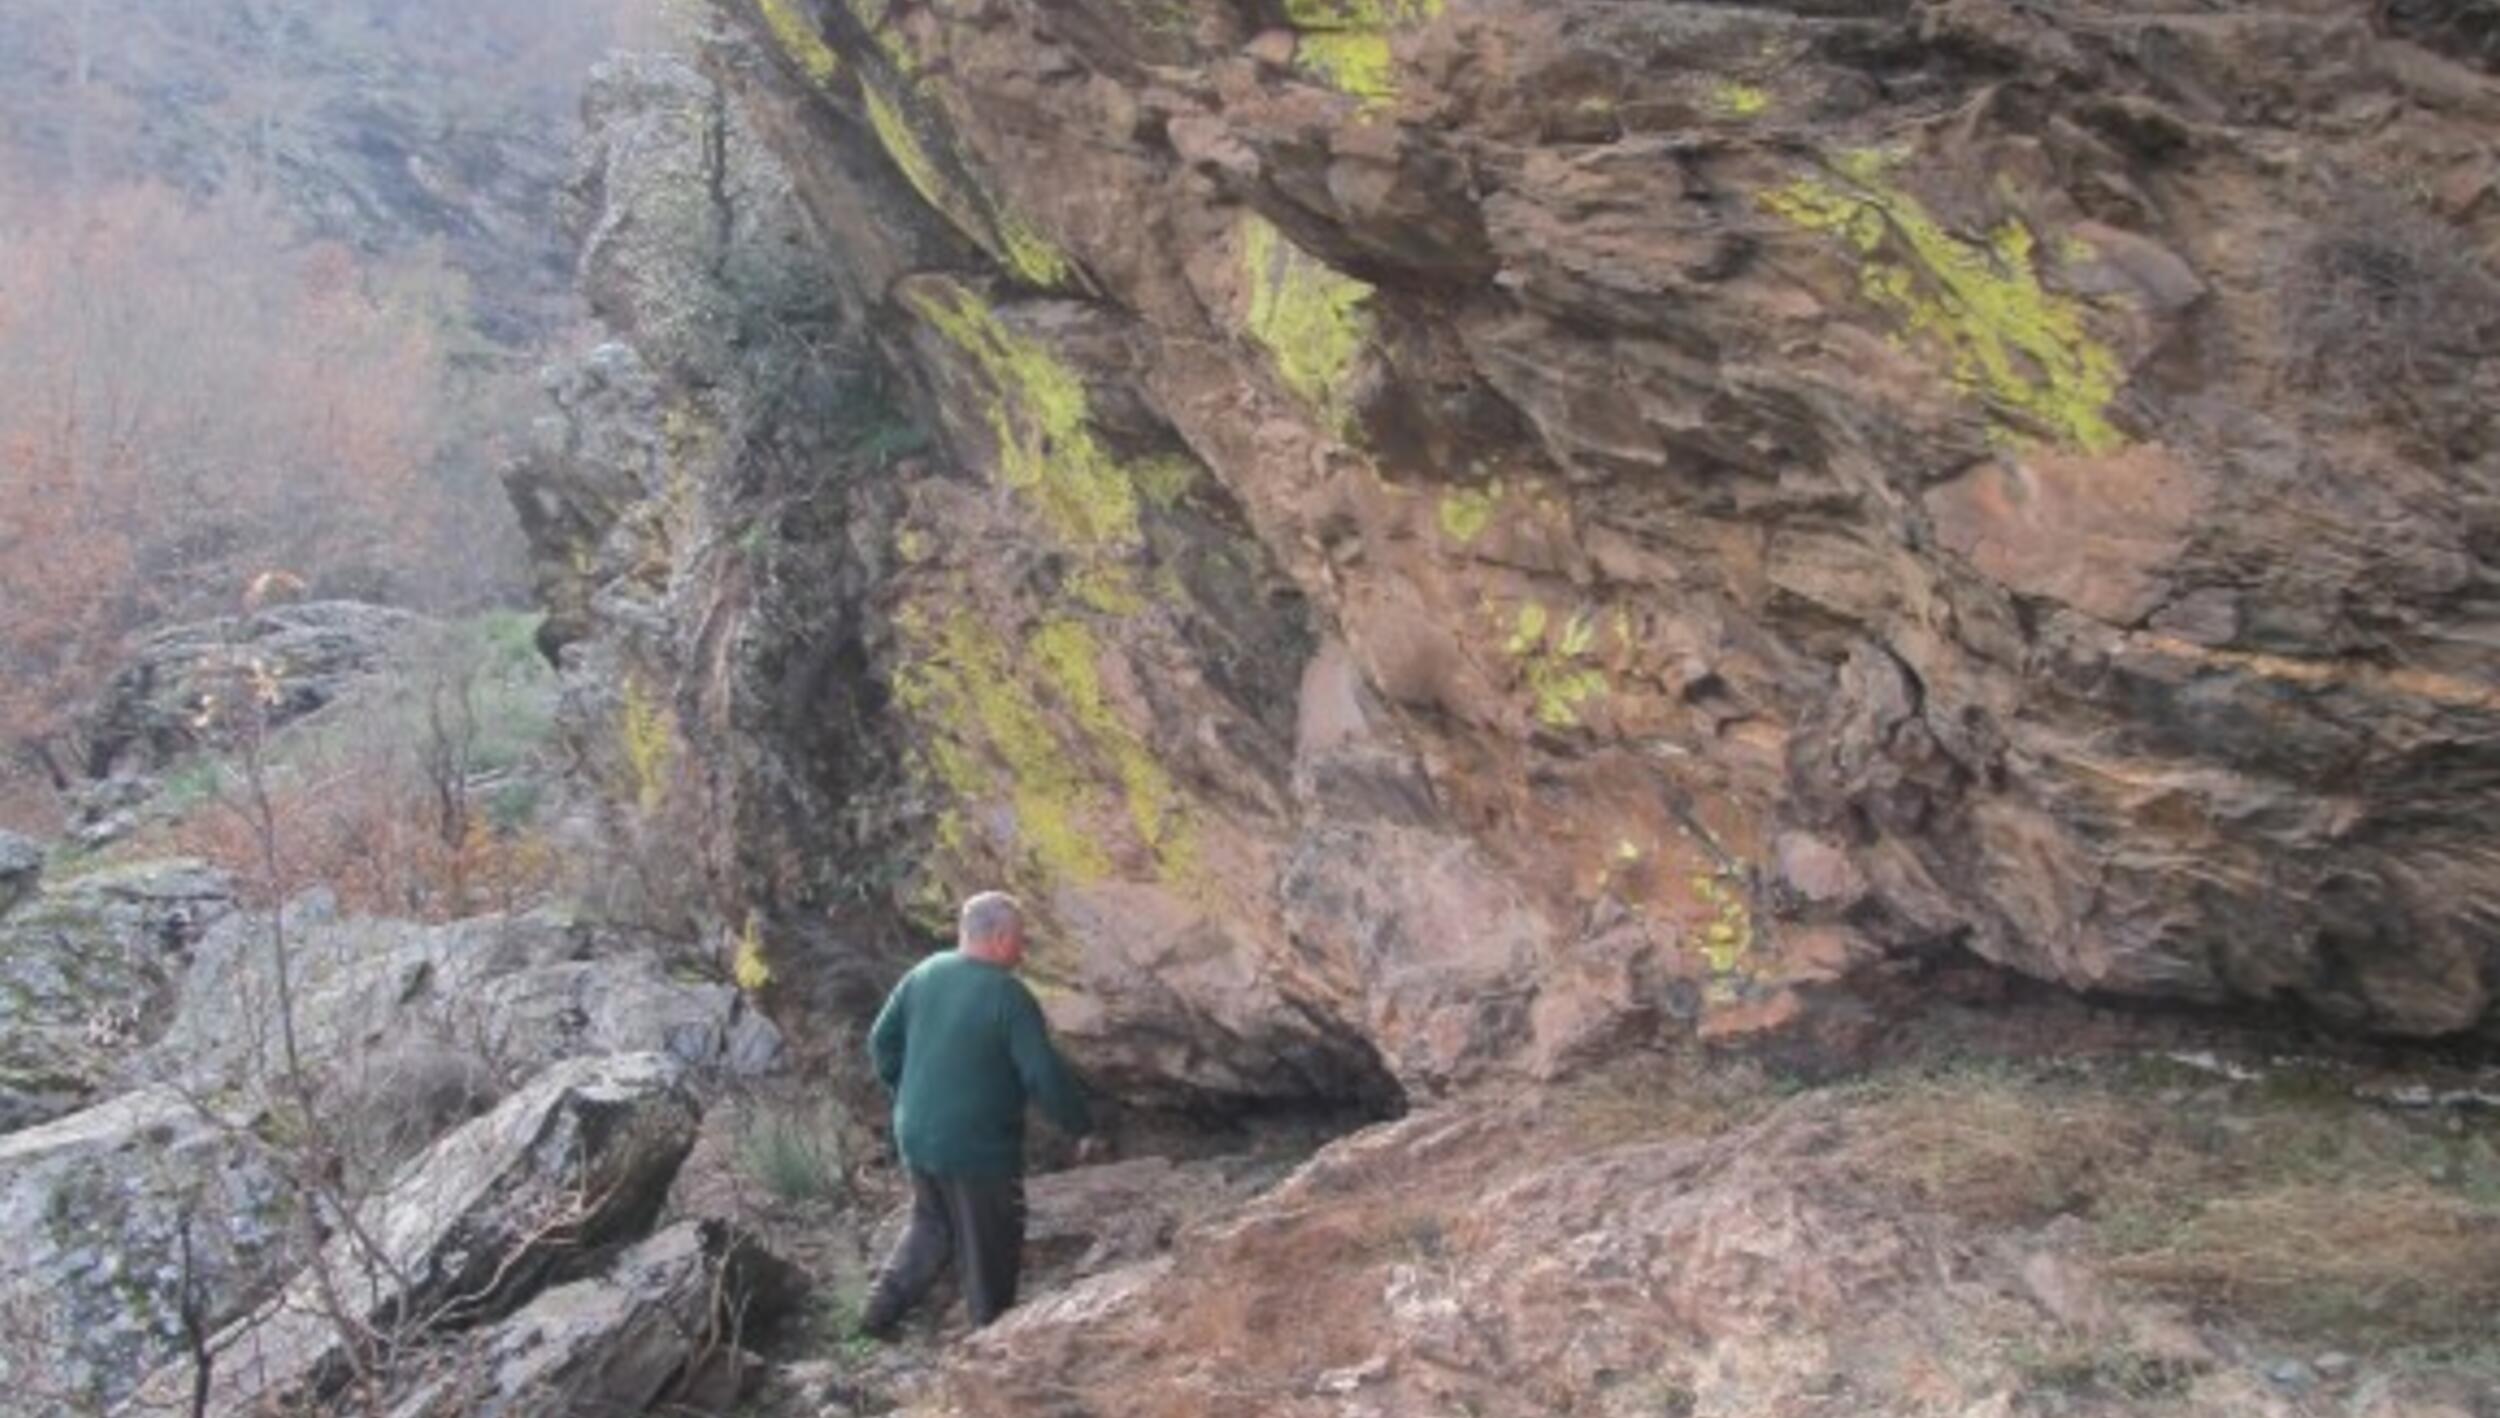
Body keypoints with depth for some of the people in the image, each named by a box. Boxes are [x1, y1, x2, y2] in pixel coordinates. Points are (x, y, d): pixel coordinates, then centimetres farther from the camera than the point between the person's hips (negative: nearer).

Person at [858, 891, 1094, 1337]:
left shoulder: (925, 974, -1)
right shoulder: (1009, 997, -20)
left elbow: (882, 1041, 7)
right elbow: (1046, 1078, -20)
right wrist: (1084, 1127, -6)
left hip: (915, 1137, 6)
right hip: (978, 1149, -6)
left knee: (930, 1225, 27)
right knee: (988, 1250, 11)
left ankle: (881, 1310, 23)